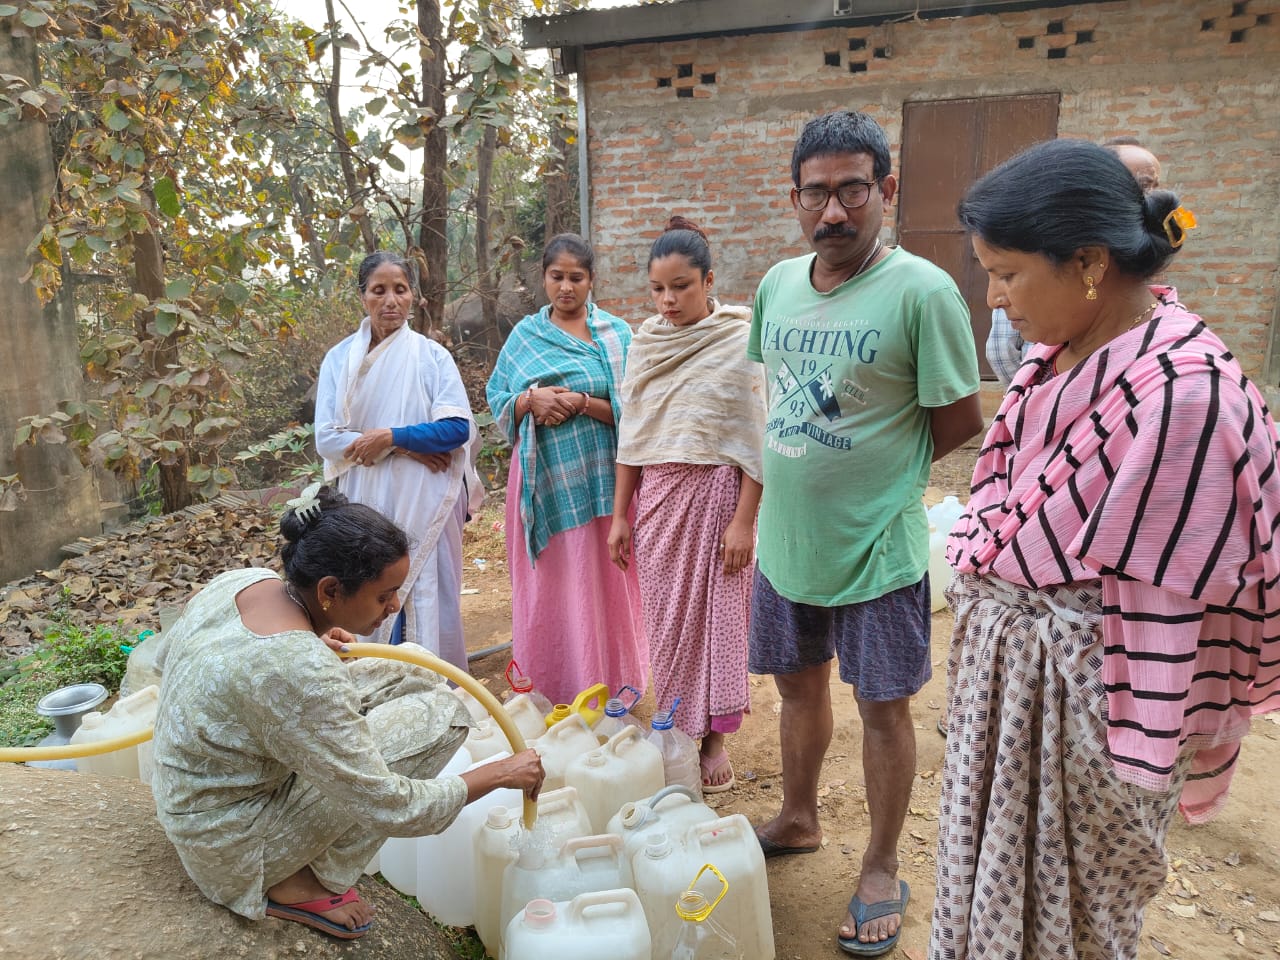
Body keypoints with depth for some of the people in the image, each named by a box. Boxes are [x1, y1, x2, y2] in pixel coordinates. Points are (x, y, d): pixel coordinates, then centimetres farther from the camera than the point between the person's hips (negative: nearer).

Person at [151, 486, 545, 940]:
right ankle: (298, 884, -2)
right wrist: (499, 774, -13)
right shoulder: (298, 671, -35)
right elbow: (391, 809, -27)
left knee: (411, 677, 3)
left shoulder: (244, 578, -11)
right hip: (230, 842, -8)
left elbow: (169, 656, 11)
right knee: (439, 712, -15)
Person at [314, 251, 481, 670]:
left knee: (427, 598, 2)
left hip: (424, 503, -1)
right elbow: (326, 438, -3)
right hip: (366, 502, 2)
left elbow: (459, 428, -8)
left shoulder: (431, 355, 0)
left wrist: (390, 436, -15)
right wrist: (405, 446, -12)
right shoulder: (340, 359, 5)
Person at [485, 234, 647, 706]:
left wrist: (583, 403, -17)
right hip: (545, 481, 2)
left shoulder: (616, 334, 4)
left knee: (601, 584, 2)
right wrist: (531, 400, -11)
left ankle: (608, 689, 15)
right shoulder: (524, 334, 11)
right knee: (550, 584, 7)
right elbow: (497, 401, 9)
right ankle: (548, 689, 22)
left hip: (601, 480, -2)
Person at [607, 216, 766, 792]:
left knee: (715, 611, 5)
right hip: (657, 493, 4)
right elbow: (631, 434, 8)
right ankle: (675, 729, 26)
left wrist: (744, 519, -14)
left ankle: (715, 736, 22)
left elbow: (755, 438, -9)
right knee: (666, 614, 9)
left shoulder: (739, 340, -7)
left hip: (716, 491, -4)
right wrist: (619, 514, 7)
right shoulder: (644, 341, 6)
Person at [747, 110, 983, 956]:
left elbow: (960, 421, -11)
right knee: (799, 683, 21)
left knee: (883, 705, 10)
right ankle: (799, 821, 45)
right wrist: (804, 472, 6)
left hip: (876, 545, -5)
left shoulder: (922, 291, -16)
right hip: (785, 538, 6)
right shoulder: (779, 284, 3)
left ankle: (882, 872, 32)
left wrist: (874, 470, -4)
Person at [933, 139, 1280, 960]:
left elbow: (1164, 606, -21)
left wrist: (1141, 763, -13)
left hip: (1074, 697, -7)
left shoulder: (1179, 393, -26)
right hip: (1004, 670, 7)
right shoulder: (1064, 350, 0)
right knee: (992, 874, 27)